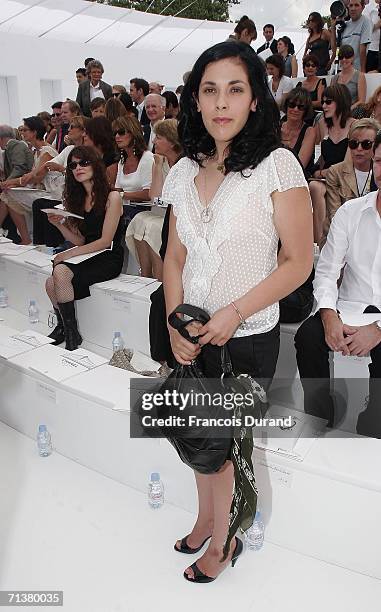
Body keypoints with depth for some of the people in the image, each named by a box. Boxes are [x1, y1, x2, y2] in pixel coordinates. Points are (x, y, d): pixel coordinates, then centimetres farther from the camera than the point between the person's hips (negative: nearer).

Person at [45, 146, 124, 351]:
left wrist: (70, 253, -13)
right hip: (88, 256, 6)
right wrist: (59, 224, -3)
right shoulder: (78, 198, 14)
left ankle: (71, 334, -11)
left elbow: (105, 241, -12)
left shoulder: (111, 197, -8)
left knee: (60, 272, -29)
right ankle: (62, 327, 5)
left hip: (109, 258, -6)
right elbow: (80, 240, 14)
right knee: (51, 283, -22)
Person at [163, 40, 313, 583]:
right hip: (193, 335, 5)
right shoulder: (184, 171, 3)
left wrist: (233, 313, -18)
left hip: (248, 337, -4)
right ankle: (207, 518, 46)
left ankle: (225, 539, 37)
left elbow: (299, 262, -12)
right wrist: (175, 325, -5)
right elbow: (175, 258, 7)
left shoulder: (277, 165, -12)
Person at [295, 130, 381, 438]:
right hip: (348, 309, 3)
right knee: (308, 336, -24)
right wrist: (329, 317, -14)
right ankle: (320, 422, -6)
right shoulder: (350, 211, 7)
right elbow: (326, 272, 3)